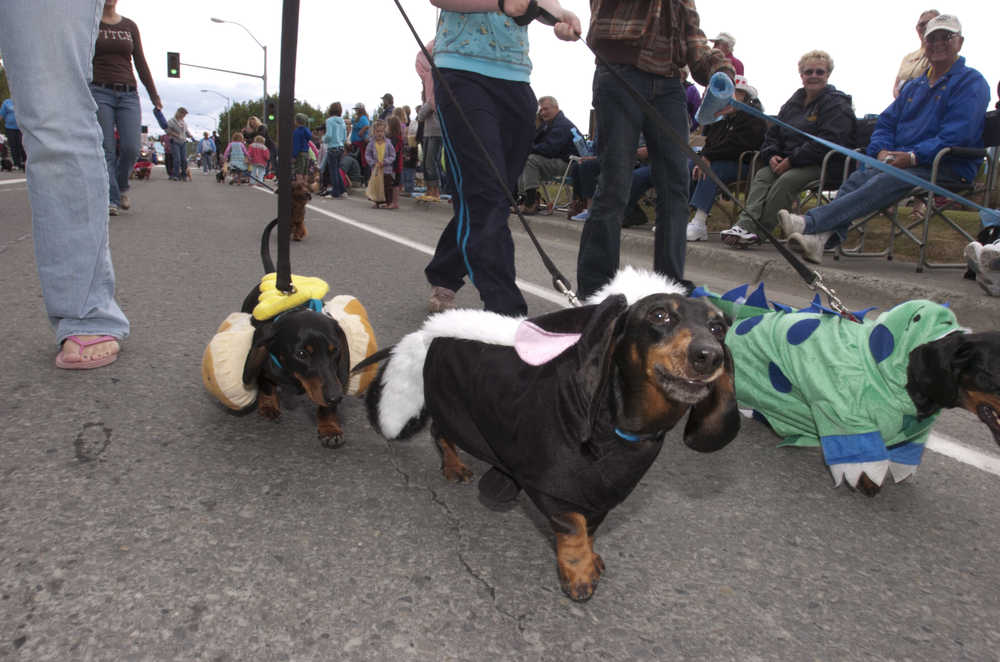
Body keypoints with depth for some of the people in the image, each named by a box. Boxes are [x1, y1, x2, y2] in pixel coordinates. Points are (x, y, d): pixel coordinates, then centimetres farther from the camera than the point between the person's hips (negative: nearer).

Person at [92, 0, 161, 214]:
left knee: (131, 148, -10)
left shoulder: (130, 26, 14)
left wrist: (154, 95, 9)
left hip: (128, 94, 2)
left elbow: (141, 63, 14)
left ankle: (121, 187, 16)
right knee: (106, 149, -7)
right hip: (99, 92, -2)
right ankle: (111, 199, -5)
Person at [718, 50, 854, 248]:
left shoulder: (837, 104, -3)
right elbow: (773, 133, 21)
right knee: (762, 175, -23)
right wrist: (772, 155, -3)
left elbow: (827, 142, -17)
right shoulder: (793, 102, 21)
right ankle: (745, 224, -42)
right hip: (787, 162, 6)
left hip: (821, 165, -6)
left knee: (787, 180, -34)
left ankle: (755, 230, -37)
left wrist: (791, 160, -21)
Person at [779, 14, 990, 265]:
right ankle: (819, 238, -46)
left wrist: (913, 157, -21)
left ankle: (809, 224, -48)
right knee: (857, 178, -24)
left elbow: (957, 136, -12)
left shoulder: (971, 82, 2)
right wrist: (882, 151, -3)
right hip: (899, 161, 6)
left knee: (883, 184, -32)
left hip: (948, 168, -6)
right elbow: (886, 122, 19)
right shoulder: (913, 86, 25)